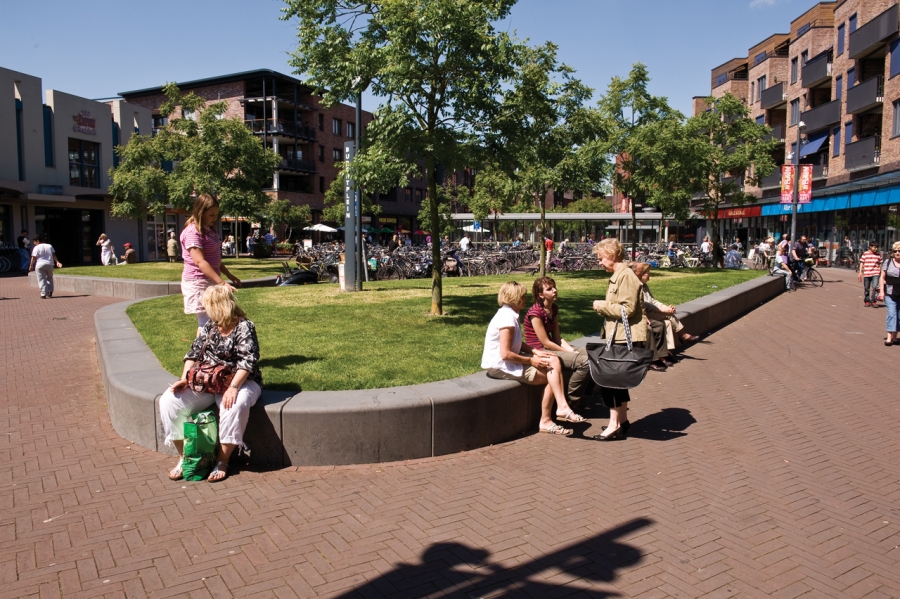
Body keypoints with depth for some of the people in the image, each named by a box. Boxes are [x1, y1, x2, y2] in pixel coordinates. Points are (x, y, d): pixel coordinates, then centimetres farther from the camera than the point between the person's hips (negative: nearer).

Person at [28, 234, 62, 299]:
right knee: (49, 278, 20)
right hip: (50, 264, 4)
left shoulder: (36, 248, -5)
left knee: (42, 280, 2)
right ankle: (50, 293, 14)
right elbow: (54, 255, 3)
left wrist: (31, 266, 0)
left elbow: (33, 258, -7)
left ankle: (43, 294, -3)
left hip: (40, 265, -4)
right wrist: (57, 262, -1)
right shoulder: (49, 246, 10)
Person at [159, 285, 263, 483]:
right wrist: (185, 378, -7)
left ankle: (222, 461, -21)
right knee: (169, 401, -14)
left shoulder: (244, 327, -11)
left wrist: (233, 387, -32)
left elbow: (248, 361, -21)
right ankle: (183, 456, -3)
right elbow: (194, 354, 10)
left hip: (238, 381, -6)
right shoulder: (209, 327, 10)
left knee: (234, 405, -39)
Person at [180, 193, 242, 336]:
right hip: (198, 283, -9)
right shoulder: (192, 232, -17)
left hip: (211, 281, 9)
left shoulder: (209, 230, 11)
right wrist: (221, 282, -32)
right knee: (206, 324, -9)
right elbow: (200, 262, -26)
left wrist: (230, 276, 21)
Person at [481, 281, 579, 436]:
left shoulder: (510, 314, 9)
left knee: (554, 362, 0)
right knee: (551, 376, -8)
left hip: (510, 361, 10)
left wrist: (535, 352, 2)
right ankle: (545, 422, 1)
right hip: (500, 366, -10)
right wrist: (531, 360, -16)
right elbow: (505, 354, -26)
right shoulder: (507, 318, -23)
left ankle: (562, 407, -6)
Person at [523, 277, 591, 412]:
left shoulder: (554, 309, 7)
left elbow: (557, 338, 7)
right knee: (584, 361, -22)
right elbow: (546, 343, -18)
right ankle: (567, 406, -9)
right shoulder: (535, 313, -19)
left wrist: (572, 351, -9)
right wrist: (571, 353, -11)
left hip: (552, 349, 9)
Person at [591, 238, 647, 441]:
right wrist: (603, 306, 6)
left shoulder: (626, 276, -16)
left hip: (626, 338, -11)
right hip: (618, 336, 11)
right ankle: (622, 420, 28)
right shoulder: (617, 276, 16)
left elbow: (627, 309, -22)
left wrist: (602, 305, -13)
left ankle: (614, 425, -2)